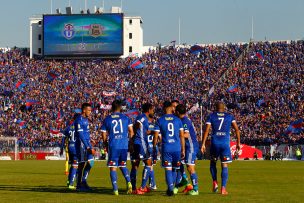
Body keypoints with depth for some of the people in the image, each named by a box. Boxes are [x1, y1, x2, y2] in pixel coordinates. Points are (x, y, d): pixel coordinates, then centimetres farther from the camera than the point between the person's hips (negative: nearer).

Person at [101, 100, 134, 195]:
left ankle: (115, 189, -3)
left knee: (113, 167, 4)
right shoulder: (125, 118, 5)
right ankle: (128, 182, -3)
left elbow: (104, 136, 5)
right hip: (124, 145, 2)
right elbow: (131, 132, 4)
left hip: (113, 146, -2)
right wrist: (129, 139, 21)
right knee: (123, 165, 19)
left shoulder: (107, 119, 3)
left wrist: (106, 142, 23)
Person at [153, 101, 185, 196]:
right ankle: (171, 187, 25)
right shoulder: (177, 120, 4)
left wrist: (154, 148, 12)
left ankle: (170, 189, -7)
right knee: (174, 169, 16)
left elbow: (156, 136, 0)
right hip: (177, 148, 2)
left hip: (166, 148, -2)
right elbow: (182, 136, 5)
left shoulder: (160, 120, 0)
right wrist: (183, 150, 11)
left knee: (168, 169, 1)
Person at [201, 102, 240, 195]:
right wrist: (238, 143, 11)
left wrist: (203, 144, -1)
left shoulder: (211, 116, 8)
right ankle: (223, 188, -4)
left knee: (213, 163, 21)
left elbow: (206, 130, -1)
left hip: (215, 142, 0)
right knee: (224, 166, 3)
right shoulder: (229, 116, 10)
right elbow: (237, 129, 5)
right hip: (225, 142, 0)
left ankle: (215, 182, 6)